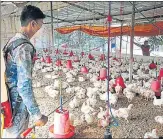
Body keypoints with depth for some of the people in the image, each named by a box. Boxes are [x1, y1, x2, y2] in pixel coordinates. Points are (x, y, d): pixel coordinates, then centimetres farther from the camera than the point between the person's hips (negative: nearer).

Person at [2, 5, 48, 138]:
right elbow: (24, 86, -29)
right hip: (17, 102, -8)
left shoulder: (13, 41, 5)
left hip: (10, 98, 9)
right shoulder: (24, 47, -25)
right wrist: (37, 115, -23)